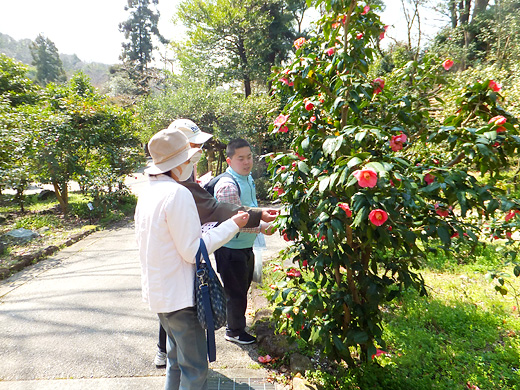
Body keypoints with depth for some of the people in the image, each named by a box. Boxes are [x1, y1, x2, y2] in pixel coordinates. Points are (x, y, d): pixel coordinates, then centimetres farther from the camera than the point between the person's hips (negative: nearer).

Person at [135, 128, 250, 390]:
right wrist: (232, 225, -15)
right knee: (194, 369, 6)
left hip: (158, 291, 10)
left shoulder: (148, 192, 7)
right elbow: (192, 251, -21)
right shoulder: (178, 193, -22)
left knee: (177, 360, 25)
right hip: (179, 296, -10)